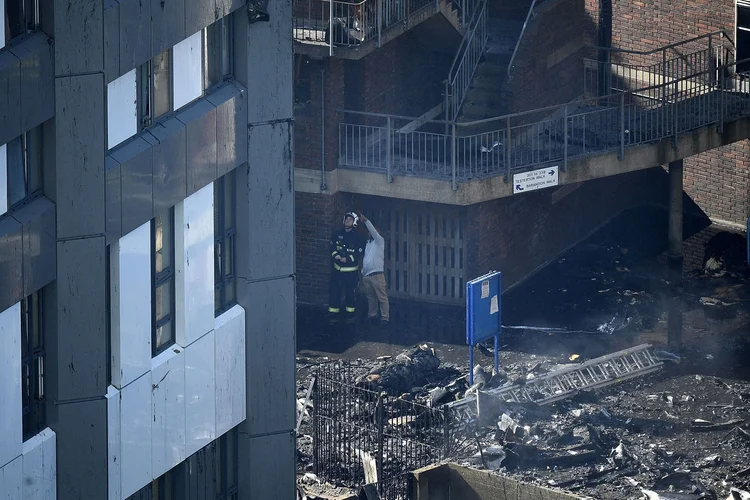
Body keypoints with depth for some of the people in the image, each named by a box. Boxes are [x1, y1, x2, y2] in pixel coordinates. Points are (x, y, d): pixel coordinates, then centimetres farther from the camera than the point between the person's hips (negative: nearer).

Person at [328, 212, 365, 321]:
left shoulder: (357, 238, -7)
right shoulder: (337, 234, 4)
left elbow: (359, 253, -11)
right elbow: (332, 246, 9)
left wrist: (348, 259, -23)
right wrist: (335, 254, -11)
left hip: (351, 270, -3)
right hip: (337, 268, 3)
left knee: (350, 292, 5)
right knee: (335, 291, 1)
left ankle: (350, 312, 18)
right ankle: (333, 311, 8)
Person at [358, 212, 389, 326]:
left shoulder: (379, 241, 2)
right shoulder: (368, 243, 20)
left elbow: (373, 231, -15)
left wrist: (366, 220, -20)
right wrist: (362, 272, 16)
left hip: (377, 274, -7)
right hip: (366, 275, 7)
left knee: (382, 297, -7)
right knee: (370, 298, 11)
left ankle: (385, 318, -8)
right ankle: (372, 316, 18)